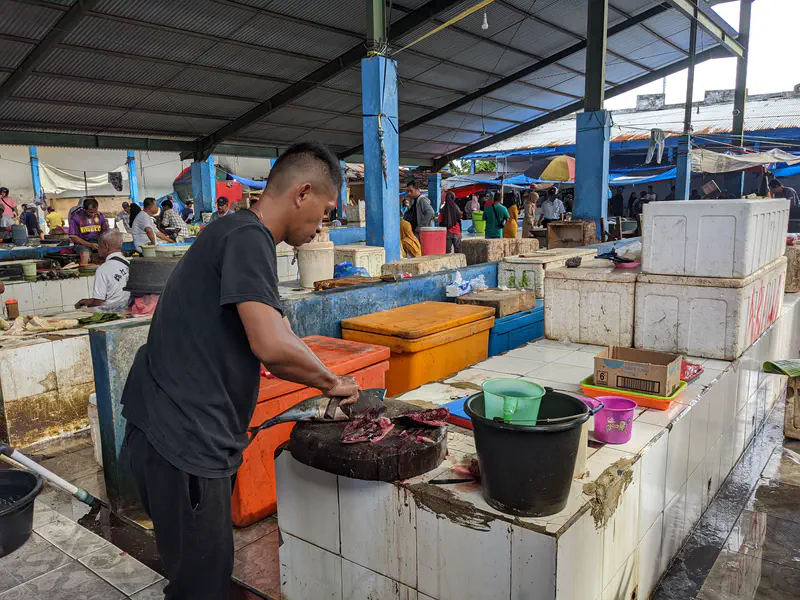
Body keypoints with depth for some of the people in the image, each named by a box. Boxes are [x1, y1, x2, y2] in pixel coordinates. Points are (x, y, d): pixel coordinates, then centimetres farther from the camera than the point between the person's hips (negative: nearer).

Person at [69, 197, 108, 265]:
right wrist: (89, 244, -20)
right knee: (85, 255, -38)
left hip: (97, 241, 4)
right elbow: (73, 237, -7)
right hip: (82, 242, -4)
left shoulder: (100, 215, 7)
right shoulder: (76, 216, -5)